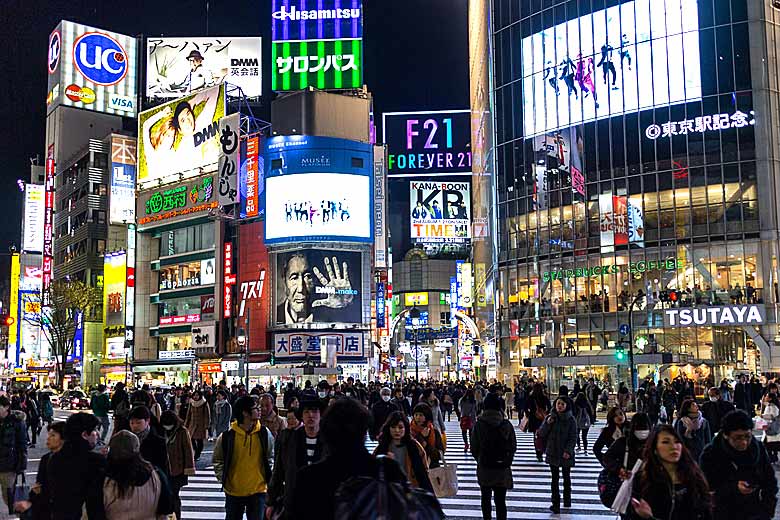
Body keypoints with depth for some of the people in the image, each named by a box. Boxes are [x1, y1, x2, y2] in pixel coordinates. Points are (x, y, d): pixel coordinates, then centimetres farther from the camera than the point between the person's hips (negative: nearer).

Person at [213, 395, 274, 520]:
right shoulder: (228, 435, -9)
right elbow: (217, 460, 4)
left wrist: (269, 479, 1)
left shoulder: (265, 433, -4)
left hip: (258, 490, 1)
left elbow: (271, 457, 8)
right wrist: (223, 479, -4)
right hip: (233, 491, 0)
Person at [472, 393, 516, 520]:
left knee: (486, 498, 17)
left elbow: (474, 448, -6)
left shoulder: (479, 425, -10)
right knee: (500, 500, 5)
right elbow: (513, 446, 0)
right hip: (502, 469, 0)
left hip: (484, 468, 0)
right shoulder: (507, 425, -8)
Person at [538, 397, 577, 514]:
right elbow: (541, 434, -2)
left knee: (566, 478, 16)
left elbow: (573, 437, -9)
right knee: (555, 479, 3)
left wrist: (568, 451, -20)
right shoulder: (550, 417, -1)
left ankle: (567, 500, 31)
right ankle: (556, 505, 4)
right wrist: (547, 423, -17)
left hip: (566, 454, -1)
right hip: (552, 453, 1)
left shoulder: (571, 420, -7)